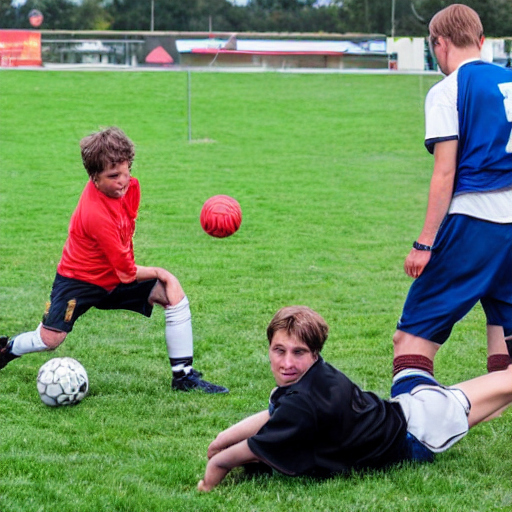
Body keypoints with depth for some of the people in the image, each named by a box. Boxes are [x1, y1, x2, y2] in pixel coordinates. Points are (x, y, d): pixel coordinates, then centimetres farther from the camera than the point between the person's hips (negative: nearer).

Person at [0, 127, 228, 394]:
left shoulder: (129, 185, -12)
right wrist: (158, 272, -8)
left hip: (117, 275, 7)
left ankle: (183, 375, -9)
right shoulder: (97, 215, -32)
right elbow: (127, 273, -23)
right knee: (50, 339, -13)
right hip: (80, 279, -7)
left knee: (174, 292, -11)